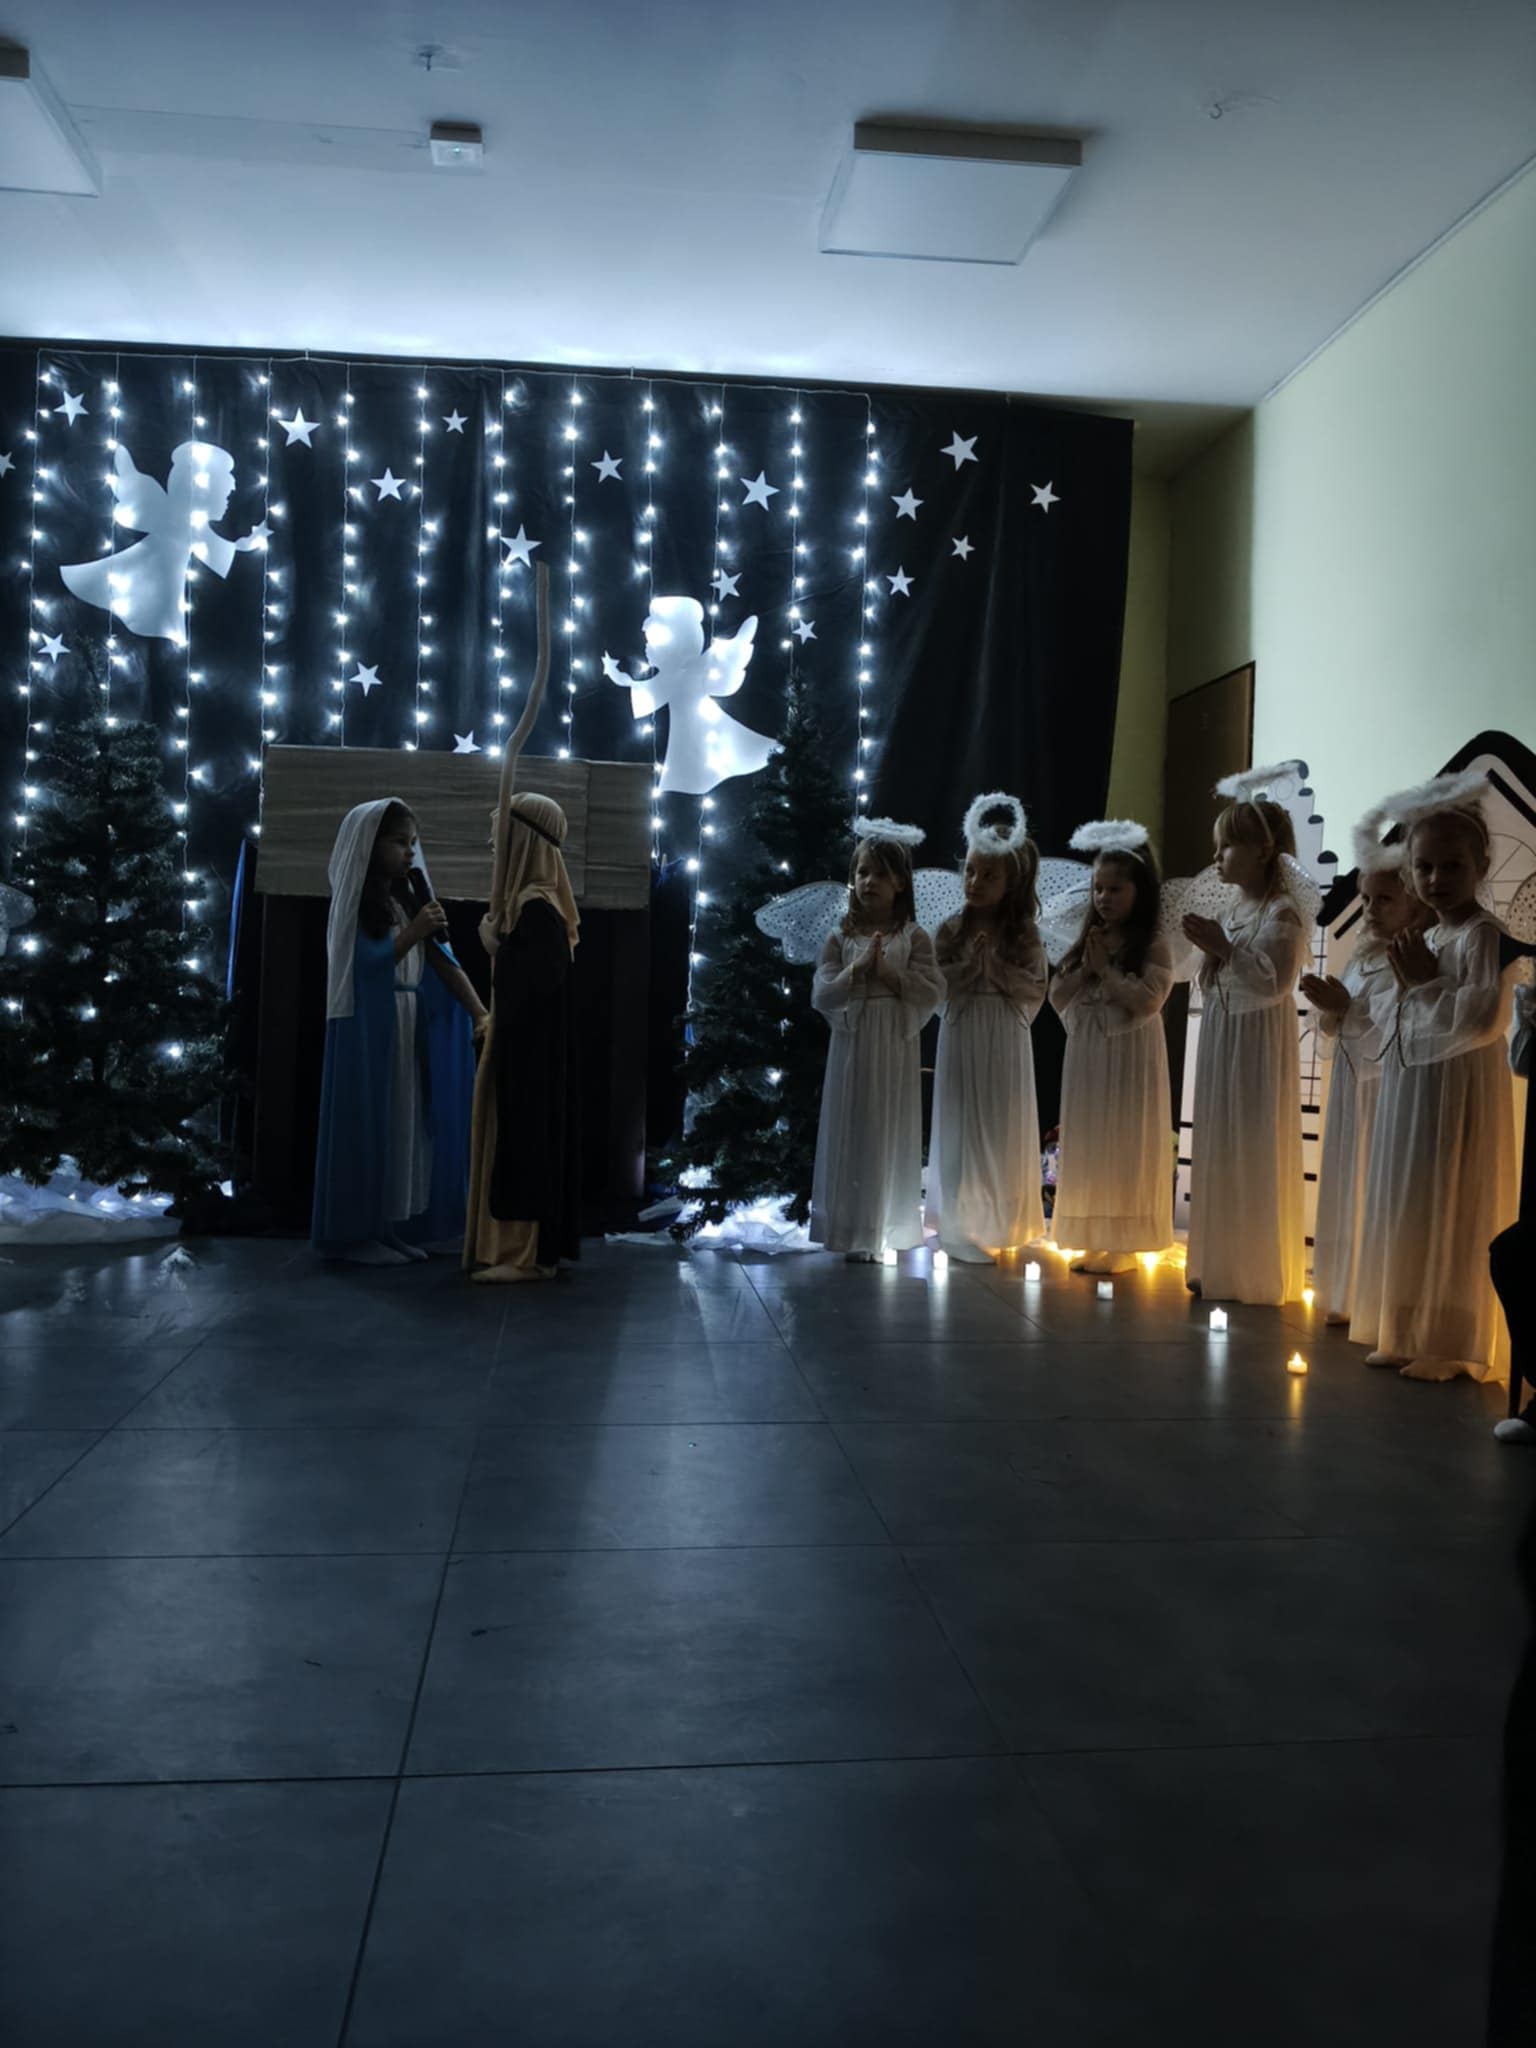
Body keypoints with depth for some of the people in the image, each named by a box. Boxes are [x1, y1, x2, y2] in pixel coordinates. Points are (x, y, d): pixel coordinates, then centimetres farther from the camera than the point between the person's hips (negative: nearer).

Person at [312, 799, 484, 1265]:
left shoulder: (410, 896, 11)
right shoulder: (353, 901, -6)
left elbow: (443, 962, 4)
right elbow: (365, 965, -15)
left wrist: (480, 1014, -5)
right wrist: (414, 933, -20)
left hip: (411, 1029, 7)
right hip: (367, 1030, -7)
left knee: (406, 1125, 8)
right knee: (369, 1126, -3)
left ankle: (396, 1228, 15)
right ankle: (358, 1233, 4)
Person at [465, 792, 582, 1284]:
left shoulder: (537, 907, -18)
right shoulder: (531, 898, 12)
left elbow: (543, 977, -26)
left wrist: (496, 946, -15)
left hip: (530, 1049, -10)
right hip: (524, 1045, 10)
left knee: (525, 1138, -5)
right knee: (521, 1139, 12)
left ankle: (530, 1253, 0)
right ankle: (522, 1245, 18)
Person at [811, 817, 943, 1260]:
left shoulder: (913, 937, 0)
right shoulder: (840, 938, 3)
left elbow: (932, 993, -8)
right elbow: (822, 997, -4)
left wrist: (887, 973, -16)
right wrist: (858, 969, -16)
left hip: (894, 1049, -1)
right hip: (851, 1048, 1)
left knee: (889, 1137, 5)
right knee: (849, 1135, 3)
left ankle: (889, 1230, 14)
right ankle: (852, 1230, 11)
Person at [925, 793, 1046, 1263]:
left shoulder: (1024, 933, 1)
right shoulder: (950, 929, 1)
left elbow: (1036, 989, -4)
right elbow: (935, 985, -4)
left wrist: (997, 965, -13)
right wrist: (971, 964, -14)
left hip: (1006, 1041, 0)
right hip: (961, 1036, 0)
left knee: (1002, 1131, 6)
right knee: (962, 1129, 2)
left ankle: (1001, 1225, 17)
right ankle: (963, 1228, 9)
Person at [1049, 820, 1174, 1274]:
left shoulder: (1154, 946, -6)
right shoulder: (1086, 943, 11)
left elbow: (1149, 1001, -18)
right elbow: (1057, 998, 6)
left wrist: (1107, 969, -15)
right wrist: (1085, 969, -8)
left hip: (1130, 1055, -6)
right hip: (1087, 1054, 6)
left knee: (1125, 1147, 0)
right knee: (1089, 1146, 8)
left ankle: (1123, 1242, 7)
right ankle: (1094, 1238, 16)